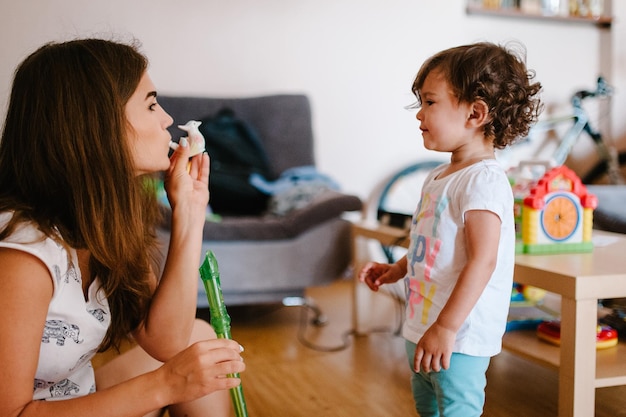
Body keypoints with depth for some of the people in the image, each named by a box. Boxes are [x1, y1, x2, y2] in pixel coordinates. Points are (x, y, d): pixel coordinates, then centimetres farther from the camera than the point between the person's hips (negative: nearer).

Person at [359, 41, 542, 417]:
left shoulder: (484, 180, -20)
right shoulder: (438, 177, 10)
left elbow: (482, 260, -28)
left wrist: (446, 327, -29)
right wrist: (397, 270, 20)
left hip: (459, 335, -10)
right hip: (422, 328, 10)